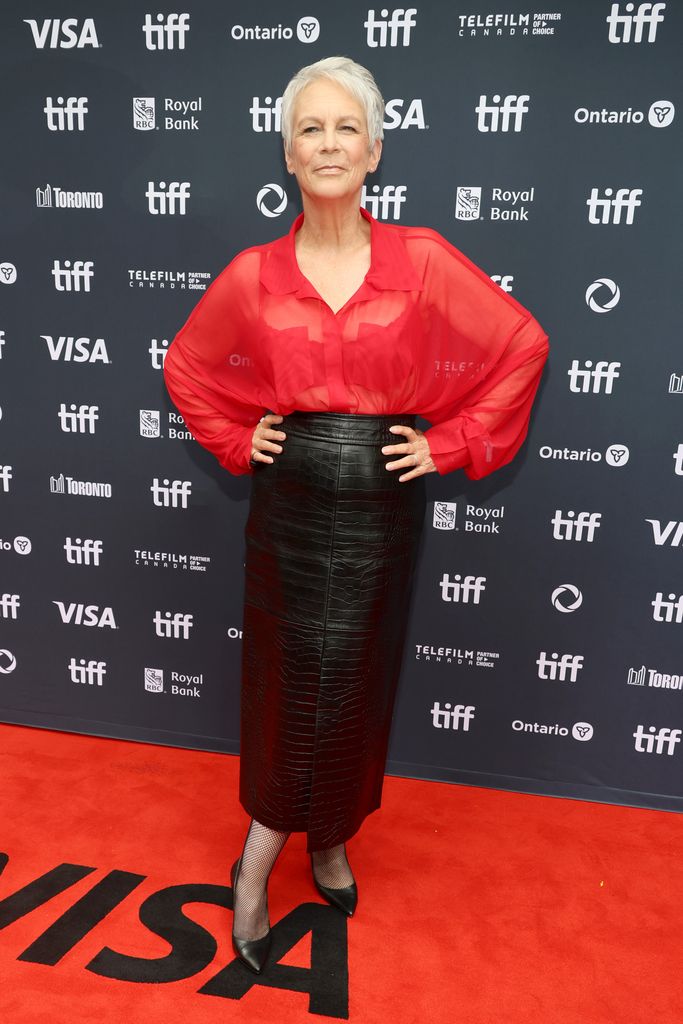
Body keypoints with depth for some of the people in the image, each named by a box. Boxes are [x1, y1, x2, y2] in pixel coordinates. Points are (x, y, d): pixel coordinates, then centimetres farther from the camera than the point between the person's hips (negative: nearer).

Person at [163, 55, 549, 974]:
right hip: (289, 508, 0)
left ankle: (331, 834, 37)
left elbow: (522, 345, 1)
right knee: (288, 683, 7)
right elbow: (187, 365, 14)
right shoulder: (253, 275, -1)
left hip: (384, 509, 0)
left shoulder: (422, 261, -4)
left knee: (359, 684, 12)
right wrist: (236, 442, 2)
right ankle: (265, 855, 30)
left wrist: (453, 444, -2)